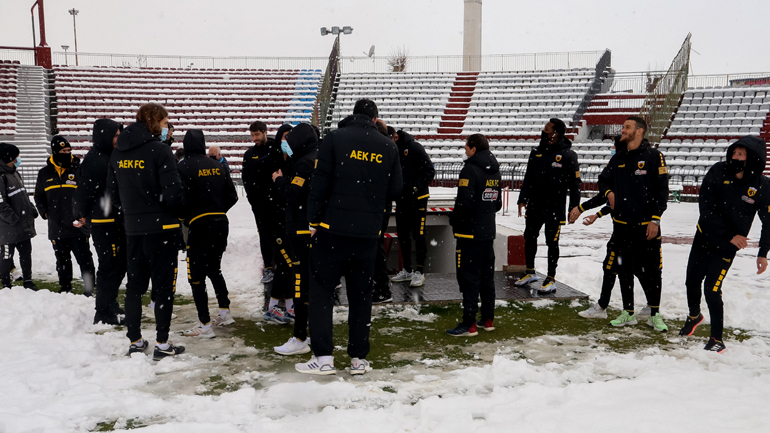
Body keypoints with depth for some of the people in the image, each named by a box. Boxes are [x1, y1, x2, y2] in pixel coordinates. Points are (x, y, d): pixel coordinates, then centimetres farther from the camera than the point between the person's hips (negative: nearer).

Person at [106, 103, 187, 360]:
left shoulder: (119, 152, 7)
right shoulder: (159, 149, -13)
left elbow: (113, 192, 11)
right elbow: (173, 192, -18)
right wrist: (179, 213, 0)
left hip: (133, 229, 6)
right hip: (163, 228, -6)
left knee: (135, 286, 14)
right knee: (163, 286, 2)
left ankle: (135, 341, 22)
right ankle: (162, 344, 6)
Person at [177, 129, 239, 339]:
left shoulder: (183, 167, -9)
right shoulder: (217, 166, 8)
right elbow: (232, 196, 9)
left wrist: (185, 218, 4)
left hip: (200, 225, -6)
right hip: (221, 224, 6)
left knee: (196, 276, 1)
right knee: (214, 269, 24)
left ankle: (205, 325, 1)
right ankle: (225, 313, 29)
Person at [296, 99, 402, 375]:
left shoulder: (334, 138, -4)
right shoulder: (388, 147, 4)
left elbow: (320, 183, -7)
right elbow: (396, 190, 6)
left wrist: (314, 219, 1)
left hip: (333, 228, -3)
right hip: (368, 232, 3)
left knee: (321, 289, 6)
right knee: (361, 293, 11)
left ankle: (323, 357, 2)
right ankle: (359, 358, 16)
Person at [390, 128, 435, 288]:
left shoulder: (414, 147, -15)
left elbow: (430, 170, -14)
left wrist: (416, 188, -19)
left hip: (417, 199, -6)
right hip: (401, 200, 7)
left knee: (418, 235, 0)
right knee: (403, 235, 13)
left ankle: (420, 272, 9)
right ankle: (407, 270, 25)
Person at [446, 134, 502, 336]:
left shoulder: (470, 170, -16)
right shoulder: (495, 171, 11)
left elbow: (464, 203, -21)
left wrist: (454, 221, -5)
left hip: (470, 232, -8)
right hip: (489, 231, 8)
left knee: (469, 278, -3)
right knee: (487, 276, 14)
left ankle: (469, 324, 0)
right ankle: (488, 319, 21)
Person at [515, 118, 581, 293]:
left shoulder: (568, 155, -9)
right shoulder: (536, 152, 7)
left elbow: (575, 184, -8)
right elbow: (528, 179, 13)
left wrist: (574, 209, -11)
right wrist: (522, 199, 6)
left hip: (555, 208, -6)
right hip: (534, 206, 6)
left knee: (552, 243, 2)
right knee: (529, 238, 14)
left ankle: (550, 280, 13)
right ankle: (530, 272, 32)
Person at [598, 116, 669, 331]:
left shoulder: (654, 156, -5)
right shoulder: (618, 158, 11)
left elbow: (662, 190, -7)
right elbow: (603, 179, 25)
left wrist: (655, 219, -11)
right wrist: (608, 192, 3)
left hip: (646, 226, -5)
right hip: (622, 225, 5)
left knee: (650, 271, 1)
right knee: (624, 270, 10)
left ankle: (655, 314, 16)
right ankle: (628, 313, 22)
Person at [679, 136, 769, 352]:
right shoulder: (718, 172, -16)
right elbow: (706, 207, -16)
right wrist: (729, 235, -18)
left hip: (727, 247, -3)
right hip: (704, 237, 3)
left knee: (711, 288, -9)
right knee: (692, 281, 14)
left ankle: (717, 339, 8)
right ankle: (694, 316, 44)